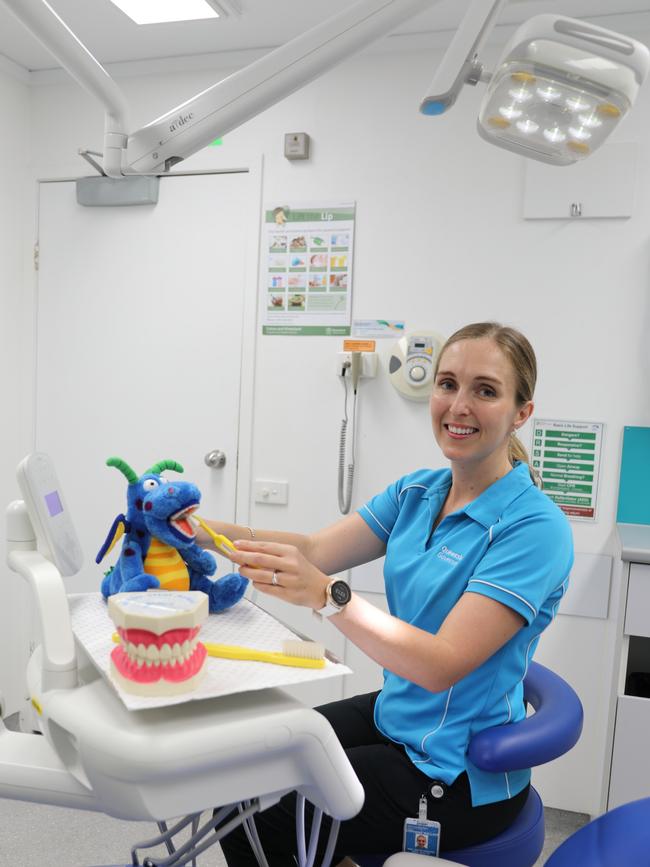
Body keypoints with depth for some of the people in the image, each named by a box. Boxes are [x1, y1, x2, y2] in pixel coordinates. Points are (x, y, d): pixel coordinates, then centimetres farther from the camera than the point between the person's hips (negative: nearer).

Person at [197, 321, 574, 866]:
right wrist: (210, 531, -21)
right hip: (394, 718, 6)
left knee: (252, 822, -6)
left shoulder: (535, 529, -22)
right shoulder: (418, 492, 0)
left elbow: (442, 664, -29)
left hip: (460, 775, -6)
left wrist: (325, 594, -41)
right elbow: (317, 549, -7)